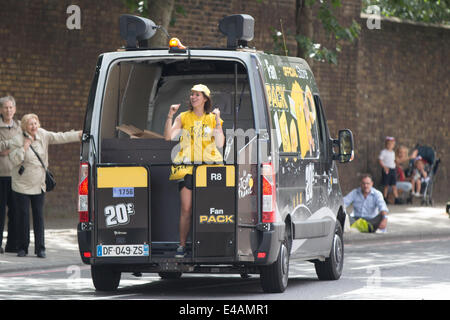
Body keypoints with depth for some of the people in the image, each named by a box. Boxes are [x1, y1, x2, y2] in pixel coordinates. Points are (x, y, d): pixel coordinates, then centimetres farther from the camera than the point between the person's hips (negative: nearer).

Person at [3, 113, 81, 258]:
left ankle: (40, 248, 5)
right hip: (22, 185, -4)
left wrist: (79, 134, -2)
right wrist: (24, 147, -20)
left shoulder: (43, 135, 4)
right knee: (23, 216, -2)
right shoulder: (17, 140, -7)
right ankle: (22, 248, 8)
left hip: (38, 185, 4)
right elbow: (14, 159, -15)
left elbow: (60, 137, 4)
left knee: (39, 216, 2)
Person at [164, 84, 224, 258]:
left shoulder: (213, 119, 9)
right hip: (187, 166, 0)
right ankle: (182, 245, -2)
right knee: (186, 208, -7)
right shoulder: (183, 117, 10)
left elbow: (220, 143, -4)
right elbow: (168, 137, -2)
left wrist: (217, 120, -9)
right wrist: (170, 116, -9)